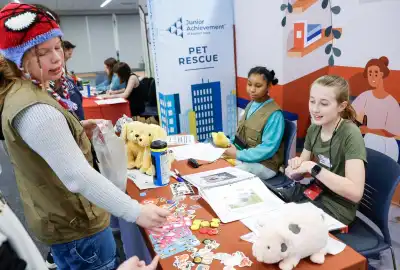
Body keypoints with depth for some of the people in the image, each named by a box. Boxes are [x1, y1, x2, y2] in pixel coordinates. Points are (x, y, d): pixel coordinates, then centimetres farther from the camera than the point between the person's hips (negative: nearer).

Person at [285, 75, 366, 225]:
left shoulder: (350, 134, -20)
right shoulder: (313, 129, 0)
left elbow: (355, 192, -28)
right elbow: (300, 174, 6)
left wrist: (313, 167, -29)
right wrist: (295, 166, -17)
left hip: (337, 207, -6)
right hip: (316, 194, 6)